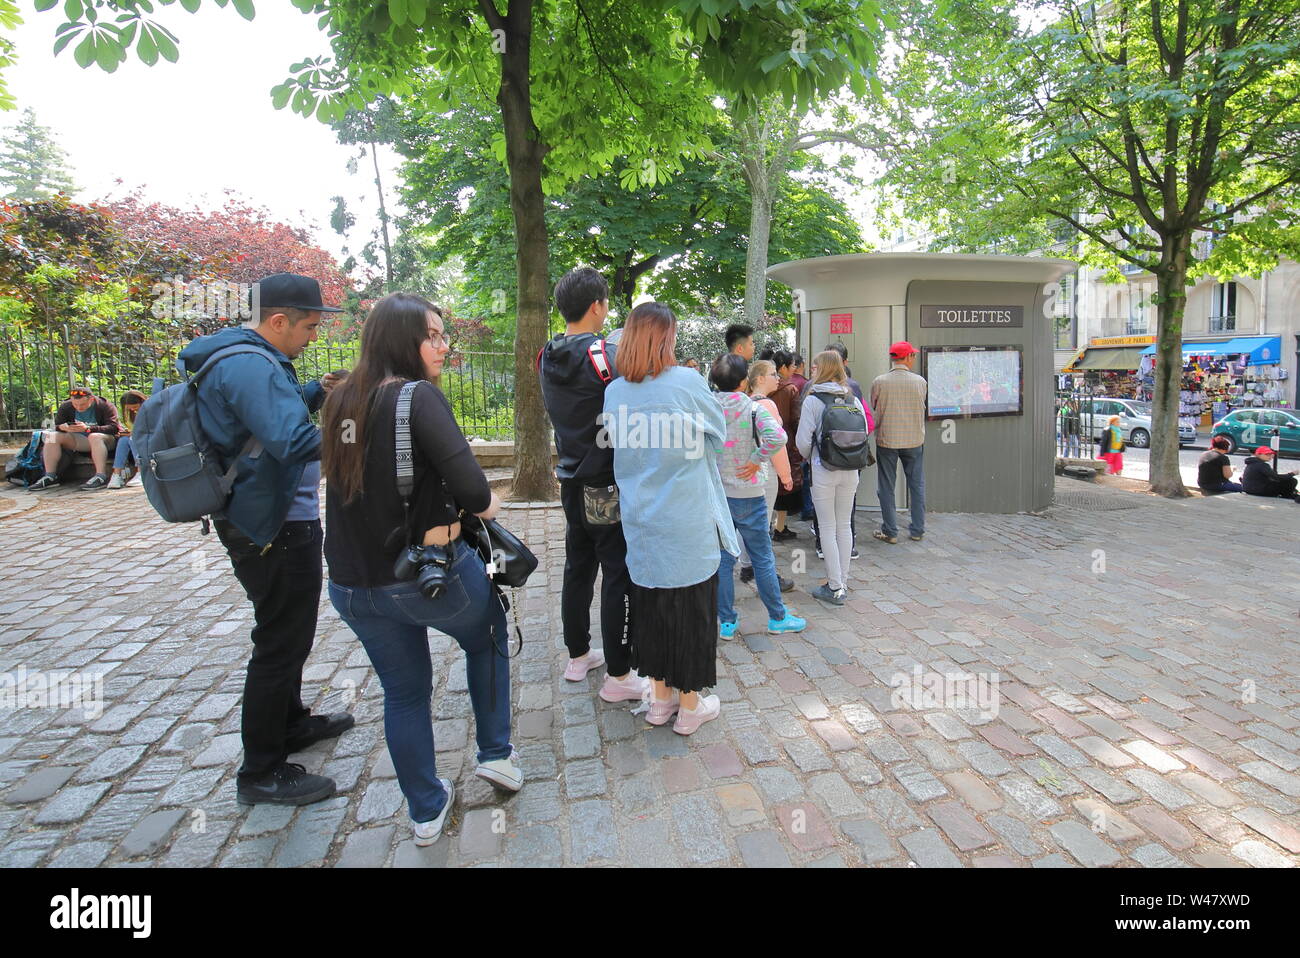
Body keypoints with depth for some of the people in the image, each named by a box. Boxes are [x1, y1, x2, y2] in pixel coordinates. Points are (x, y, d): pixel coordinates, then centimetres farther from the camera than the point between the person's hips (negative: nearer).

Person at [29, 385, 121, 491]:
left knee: (94, 437, -37)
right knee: (52, 436, -10)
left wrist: (88, 428, -33)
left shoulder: (105, 406, -12)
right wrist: (63, 427, -21)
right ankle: (50, 477, -14)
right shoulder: (66, 407, 3)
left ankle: (101, 477, -45)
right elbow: (56, 427, 6)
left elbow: (113, 428, -22)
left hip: (106, 440, -6)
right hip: (79, 440, 6)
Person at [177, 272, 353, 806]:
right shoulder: (249, 365, -23)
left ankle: (291, 723, 43)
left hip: (264, 521, 11)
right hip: (277, 529, -11)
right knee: (281, 642, 0)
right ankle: (262, 773, 15)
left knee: (285, 633, 25)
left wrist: (313, 394, 7)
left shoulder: (240, 357, 11)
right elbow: (294, 442, -34)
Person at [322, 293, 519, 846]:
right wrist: (483, 504, -4)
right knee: (487, 638, 25)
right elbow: (470, 489, -26)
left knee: (403, 691, 20)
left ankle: (425, 811, 34)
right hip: (432, 572, -5)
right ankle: (496, 754, 32)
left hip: (353, 584, 6)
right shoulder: (419, 396, -16)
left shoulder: (340, 401, 4)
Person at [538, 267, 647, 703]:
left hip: (571, 482, 8)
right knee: (618, 577, 1)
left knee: (578, 569, 18)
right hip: (608, 486, -8)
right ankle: (618, 676, 10)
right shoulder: (605, 353, -17)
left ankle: (578, 656, 32)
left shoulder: (547, 357, 6)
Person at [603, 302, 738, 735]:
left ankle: (661, 697, 31)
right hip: (688, 524, -4)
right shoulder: (685, 382, -12)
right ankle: (690, 705, 22)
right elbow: (718, 433, 1)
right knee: (692, 609, 9)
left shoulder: (615, 391, 0)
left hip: (641, 522, 5)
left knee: (652, 605, 17)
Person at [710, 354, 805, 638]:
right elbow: (777, 437, -27)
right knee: (763, 559, 10)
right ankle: (777, 618, 22)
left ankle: (727, 622, 18)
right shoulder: (753, 409, -11)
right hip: (747, 496, -3)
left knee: (722, 560, 11)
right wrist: (756, 460, -14)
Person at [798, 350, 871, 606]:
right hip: (850, 470, 5)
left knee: (828, 528, 3)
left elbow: (803, 440, -10)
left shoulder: (812, 400, -10)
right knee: (845, 526, 13)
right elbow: (865, 432, 7)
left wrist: (809, 458, 10)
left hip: (823, 471, -4)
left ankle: (835, 588, 6)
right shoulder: (853, 399, 4)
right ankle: (842, 582, 22)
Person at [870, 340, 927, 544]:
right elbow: (921, 410, 6)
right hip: (914, 440, 1)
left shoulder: (879, 382, -9)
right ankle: (917, 531, 19)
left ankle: (890, 532, 12)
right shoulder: (920, 382, -6)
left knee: (886, 488, 8)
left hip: (886, 441, -1)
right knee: (917, 485, 13)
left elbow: (874, 414, 2)